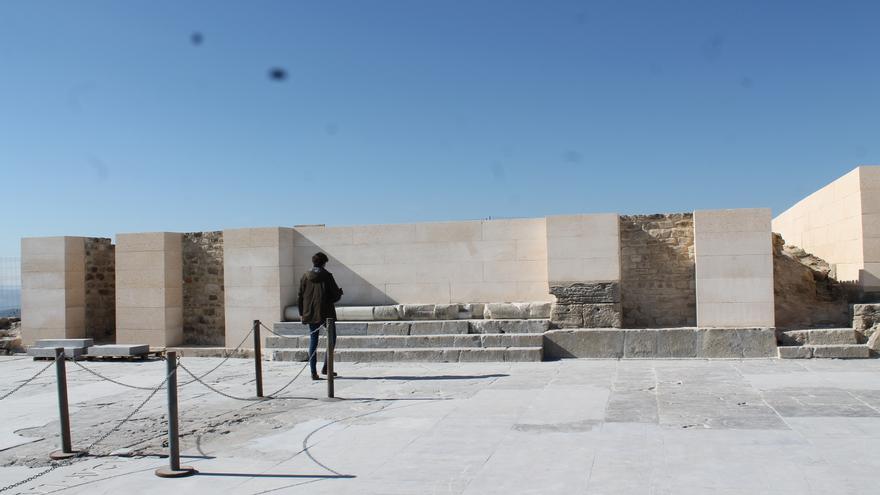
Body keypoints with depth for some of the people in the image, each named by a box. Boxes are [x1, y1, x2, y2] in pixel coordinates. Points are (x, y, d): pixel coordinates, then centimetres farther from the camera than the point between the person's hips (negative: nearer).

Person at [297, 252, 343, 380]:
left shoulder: (305, 276, 3)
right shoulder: (327, 276, -8)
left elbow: (300, 296, 6)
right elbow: (336, 295, -7)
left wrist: (301, 313, 14)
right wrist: (340, 292, 16)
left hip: (310, 314, 3)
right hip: (326, 313, -3)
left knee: (313, 341, 8)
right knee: (332, 337, 14)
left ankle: (313, 372, 4)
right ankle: (326, 368, 8)